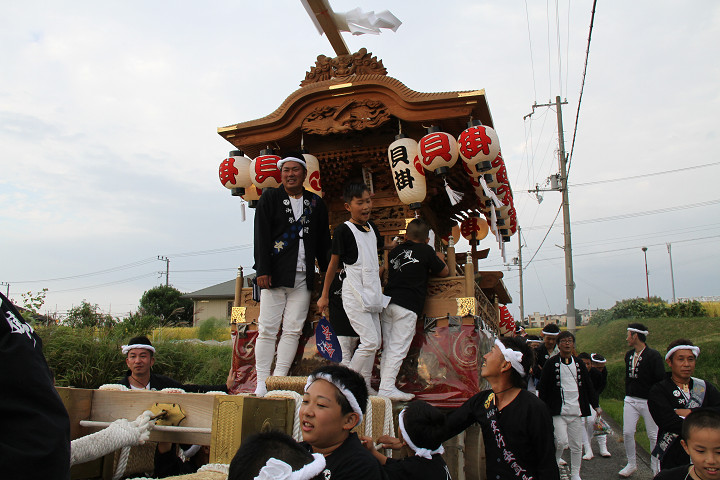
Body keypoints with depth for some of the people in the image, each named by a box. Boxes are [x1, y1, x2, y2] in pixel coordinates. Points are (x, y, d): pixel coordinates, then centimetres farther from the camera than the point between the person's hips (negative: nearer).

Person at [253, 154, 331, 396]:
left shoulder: (316, 203, 14)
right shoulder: (269, 198, 6)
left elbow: (323, 242, 16)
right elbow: (261, 236, -1)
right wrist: (262, 270, -10)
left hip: (303, 277, 3)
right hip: (275, 275, -2)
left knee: (293, 330, 2)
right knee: (267, 329, -2)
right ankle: (262, 383, 5)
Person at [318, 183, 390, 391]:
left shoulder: (371, 226, 9)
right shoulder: (343, 230, -11)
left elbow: (381, 247, 31)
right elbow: (333, 264, -6)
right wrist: (324, 295, -1)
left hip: (372, 293, 8)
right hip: (354, 294, -8)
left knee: (375, 342, 11)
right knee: (370, 341, -12)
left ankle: (365, 386, 22)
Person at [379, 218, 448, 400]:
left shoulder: (395, 251, 17)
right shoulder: (426, 251, 3)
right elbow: (444, 272, 14)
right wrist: (437, 258, 34)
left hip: (387, 302, 6)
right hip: (407, 305, -5)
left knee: (388, 348, 10)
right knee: (398, 349, -4)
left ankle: (385, 386, 12)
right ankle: (387, 388, -7)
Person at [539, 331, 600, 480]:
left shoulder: (579, 363, 9)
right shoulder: (551, 363, -3)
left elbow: (588, 386, 16)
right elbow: (543, 387, -1)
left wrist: (596, 405, 13)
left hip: (577, 411, 4)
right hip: (558, 411, -4)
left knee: (577, 446, 7)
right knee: (561, 441, -14)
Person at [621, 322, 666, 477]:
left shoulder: (653, 356, -13)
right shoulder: (629, 355, 8)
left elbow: (661, 380, -12)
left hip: (649, 401, -6)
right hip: (630, 400, 6)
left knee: (653, 435, 6)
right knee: (627, 433, 2)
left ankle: (656, 467, 22)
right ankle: (631, 464, 17)